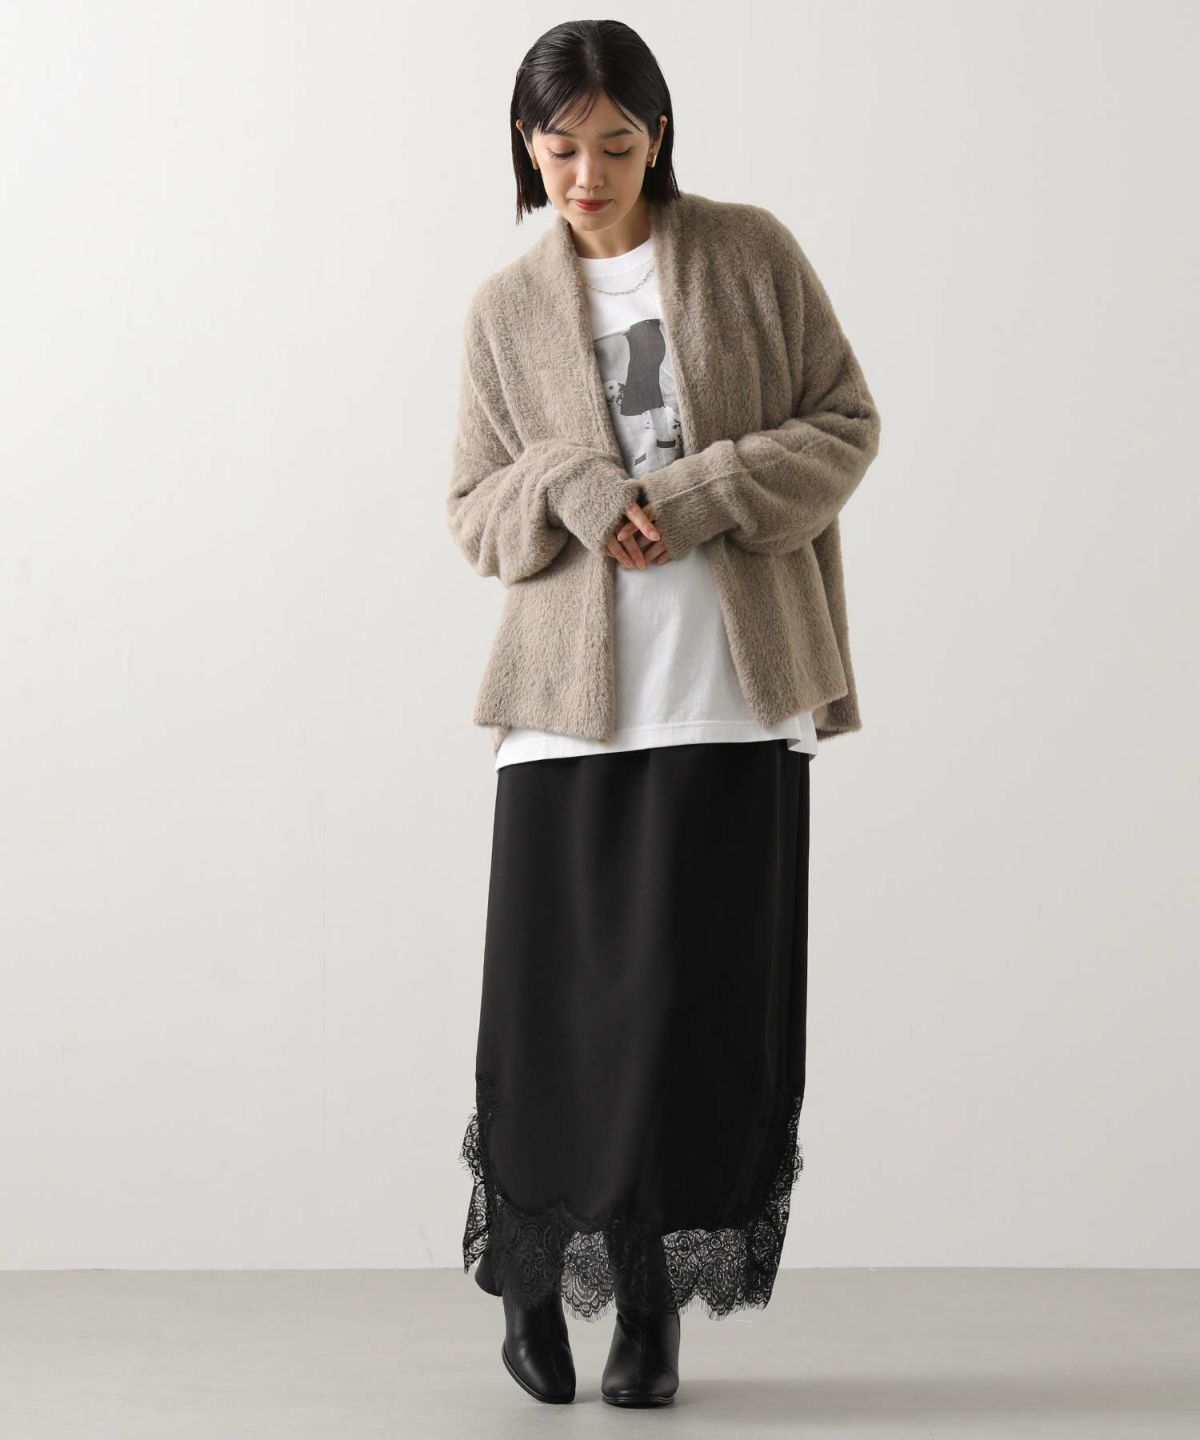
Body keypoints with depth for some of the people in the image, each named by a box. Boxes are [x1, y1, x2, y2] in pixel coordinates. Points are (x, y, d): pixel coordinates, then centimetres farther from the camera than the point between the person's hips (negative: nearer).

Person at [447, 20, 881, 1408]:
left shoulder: (750, 252, 4)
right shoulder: (507, 308, 8)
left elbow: (845, 423, 3)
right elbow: (473, 510, 11)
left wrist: (693, 498, -11)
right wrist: (565, 491, -11)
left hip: (732, 695, -1)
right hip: (573, 696, 1)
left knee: (699, 1002, -2)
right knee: (556, 995, 1)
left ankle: (650, 1304, 11)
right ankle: (534, 1273, 21)